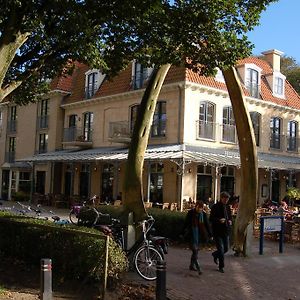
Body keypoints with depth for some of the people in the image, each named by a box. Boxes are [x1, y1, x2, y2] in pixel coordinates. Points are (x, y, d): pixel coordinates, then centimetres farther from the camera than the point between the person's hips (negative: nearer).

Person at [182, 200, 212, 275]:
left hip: (200, 233, 4)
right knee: (195, 249, -13)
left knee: (196, 249, 11)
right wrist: (184, 232, -1)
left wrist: (210, 234, 5)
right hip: (192, 233, -4)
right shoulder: (190, 213, -6)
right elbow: (186, 223, -2)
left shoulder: (203, 214, 2)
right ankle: (198, 267, -17)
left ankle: (192, 265, 25)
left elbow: (207, 224, 7)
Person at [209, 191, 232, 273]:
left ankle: (215, 254, 41)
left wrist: (230, 221, -2)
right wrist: (219, 220, -28)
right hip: (217, 231, -6)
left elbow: (230, 217, 21)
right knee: (221, 249, -5)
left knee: (226, 248, 12)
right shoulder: (215, 207, -10)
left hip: (226, 231, 6)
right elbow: (211, 219, -13)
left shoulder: (227, 207, 11)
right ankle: (221, 266, 10)